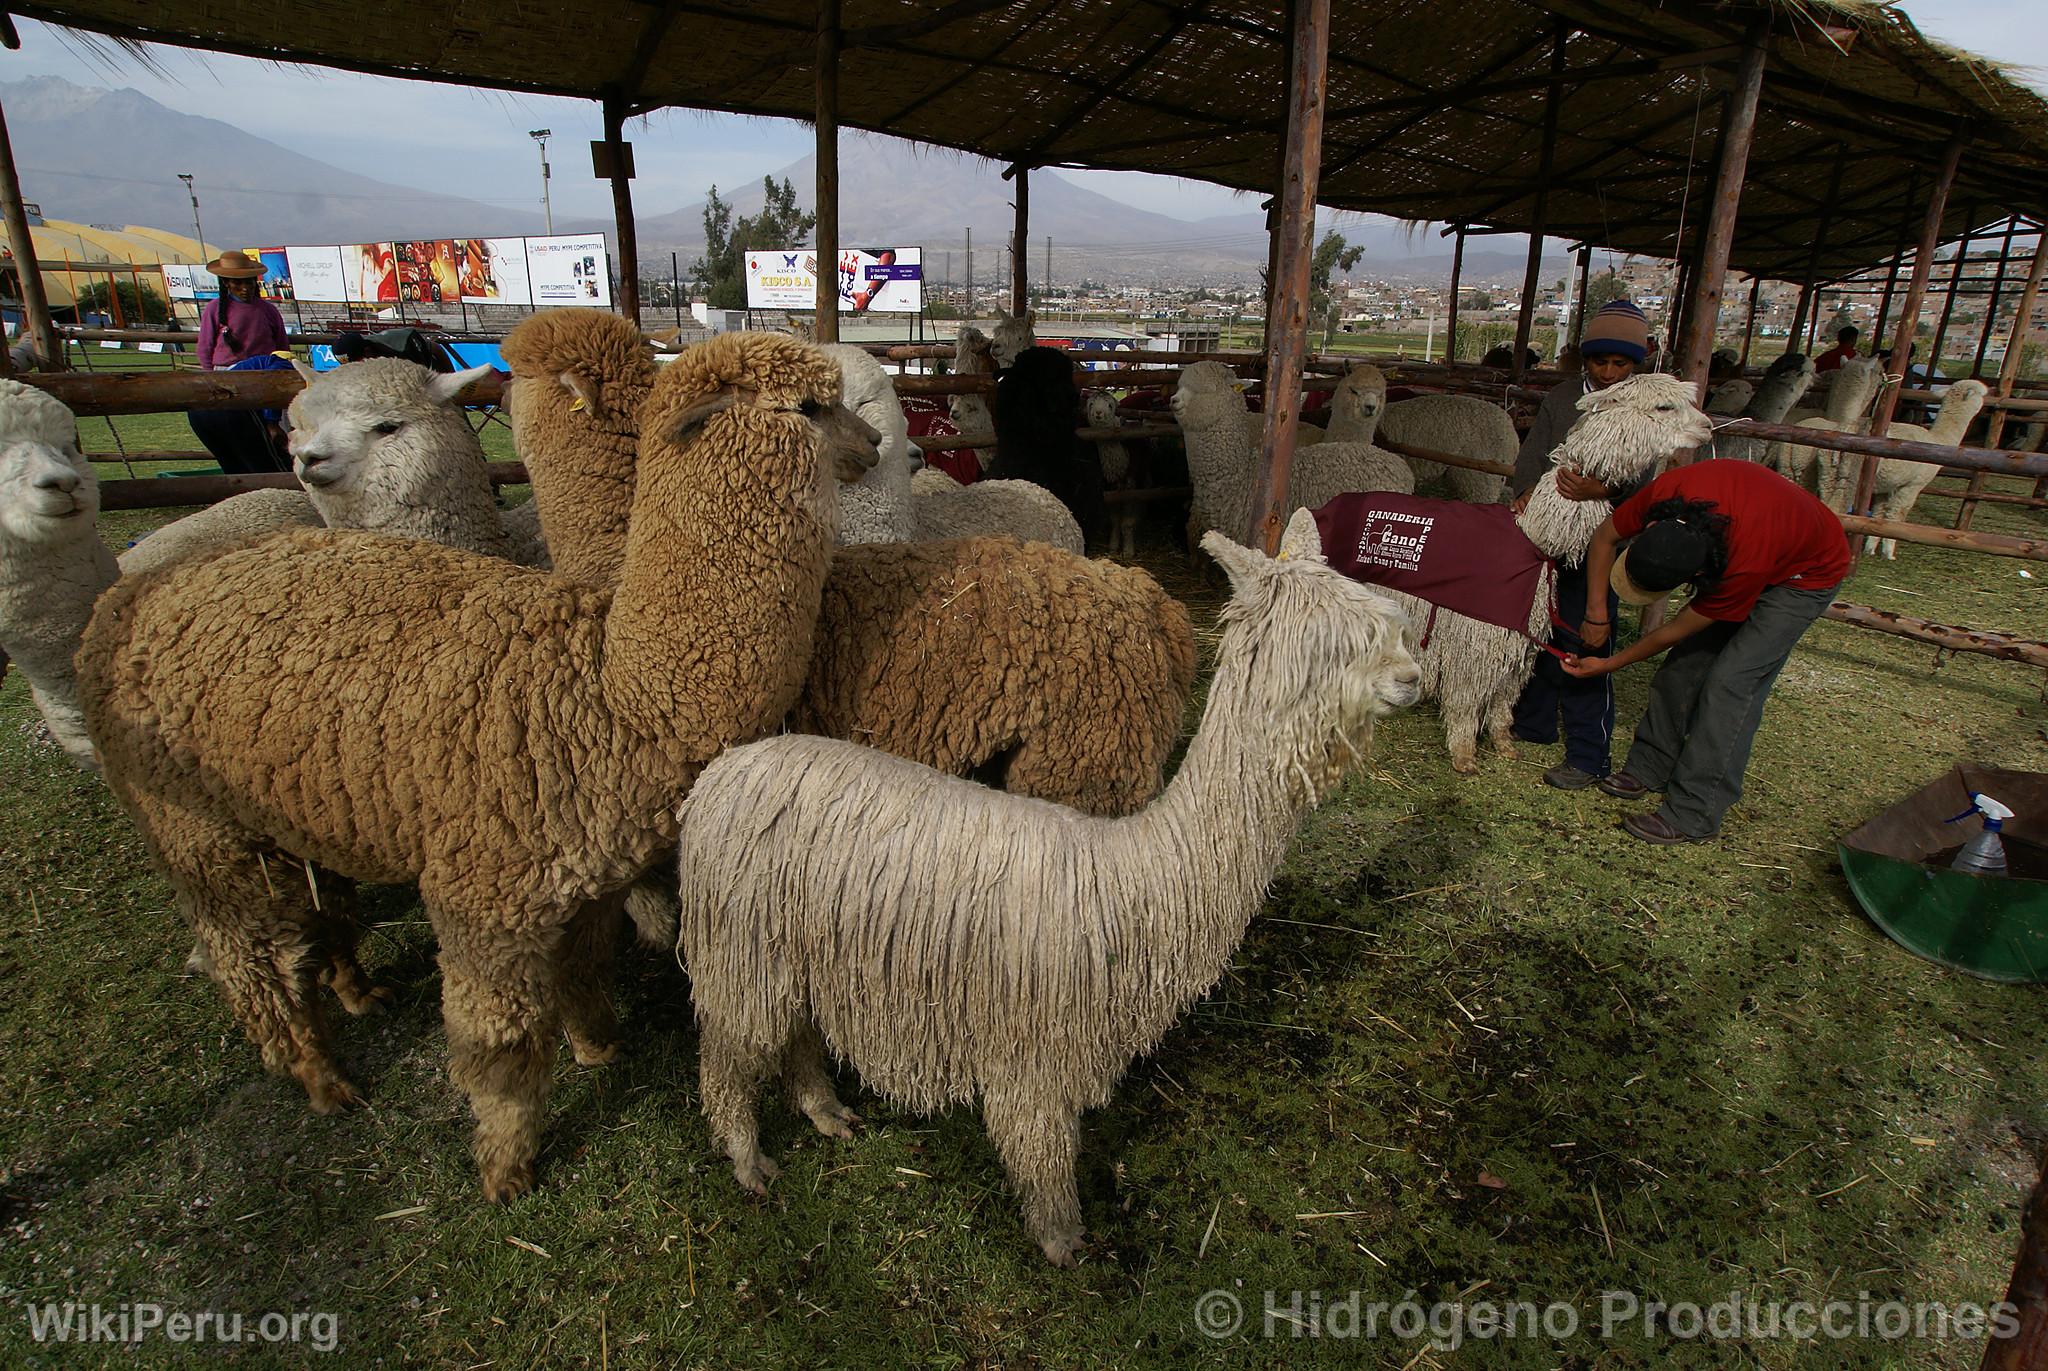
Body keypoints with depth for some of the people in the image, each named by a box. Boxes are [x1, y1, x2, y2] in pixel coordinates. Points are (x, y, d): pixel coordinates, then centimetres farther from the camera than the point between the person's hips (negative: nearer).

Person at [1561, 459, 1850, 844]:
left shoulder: (1745, 566, -42)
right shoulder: (1666, 493, -34)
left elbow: (1673, 632, -27)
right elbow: (1604, 538, -14)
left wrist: (1607, 665, -15)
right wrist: (1596, 617, -14)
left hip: (1807, 571, -6)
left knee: (1731, 681, -13)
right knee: (1687, 658, 2)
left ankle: (1693, 815, -9)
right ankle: (1650, 766, 14)